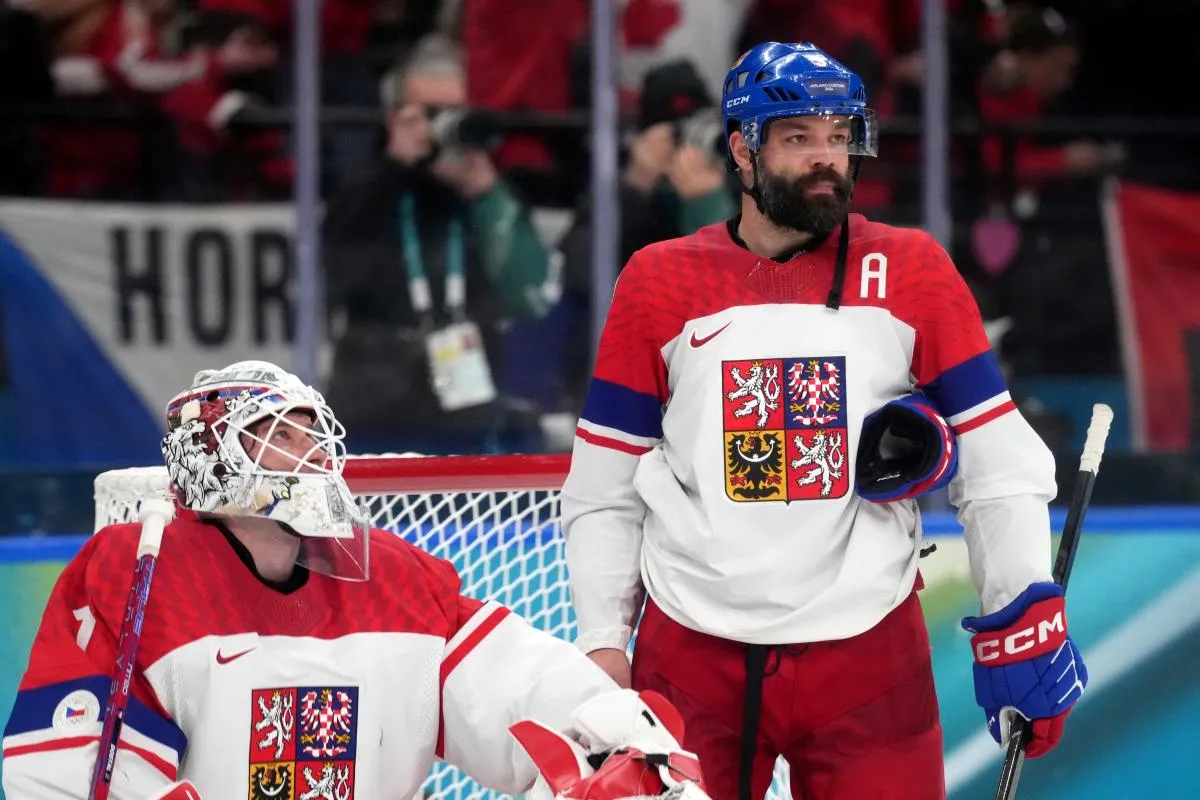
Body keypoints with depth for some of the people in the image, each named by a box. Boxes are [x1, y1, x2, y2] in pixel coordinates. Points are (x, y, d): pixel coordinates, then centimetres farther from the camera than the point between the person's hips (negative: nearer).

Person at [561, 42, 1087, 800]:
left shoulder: (912, 272, 2)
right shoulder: (659, 282, 3)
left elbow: (997, 463, 3)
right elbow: (604, 490, 7)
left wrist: (1022, 624, -3)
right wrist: (602, 644, 1)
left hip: (869, 656, 0)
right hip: (691, 655, 0)